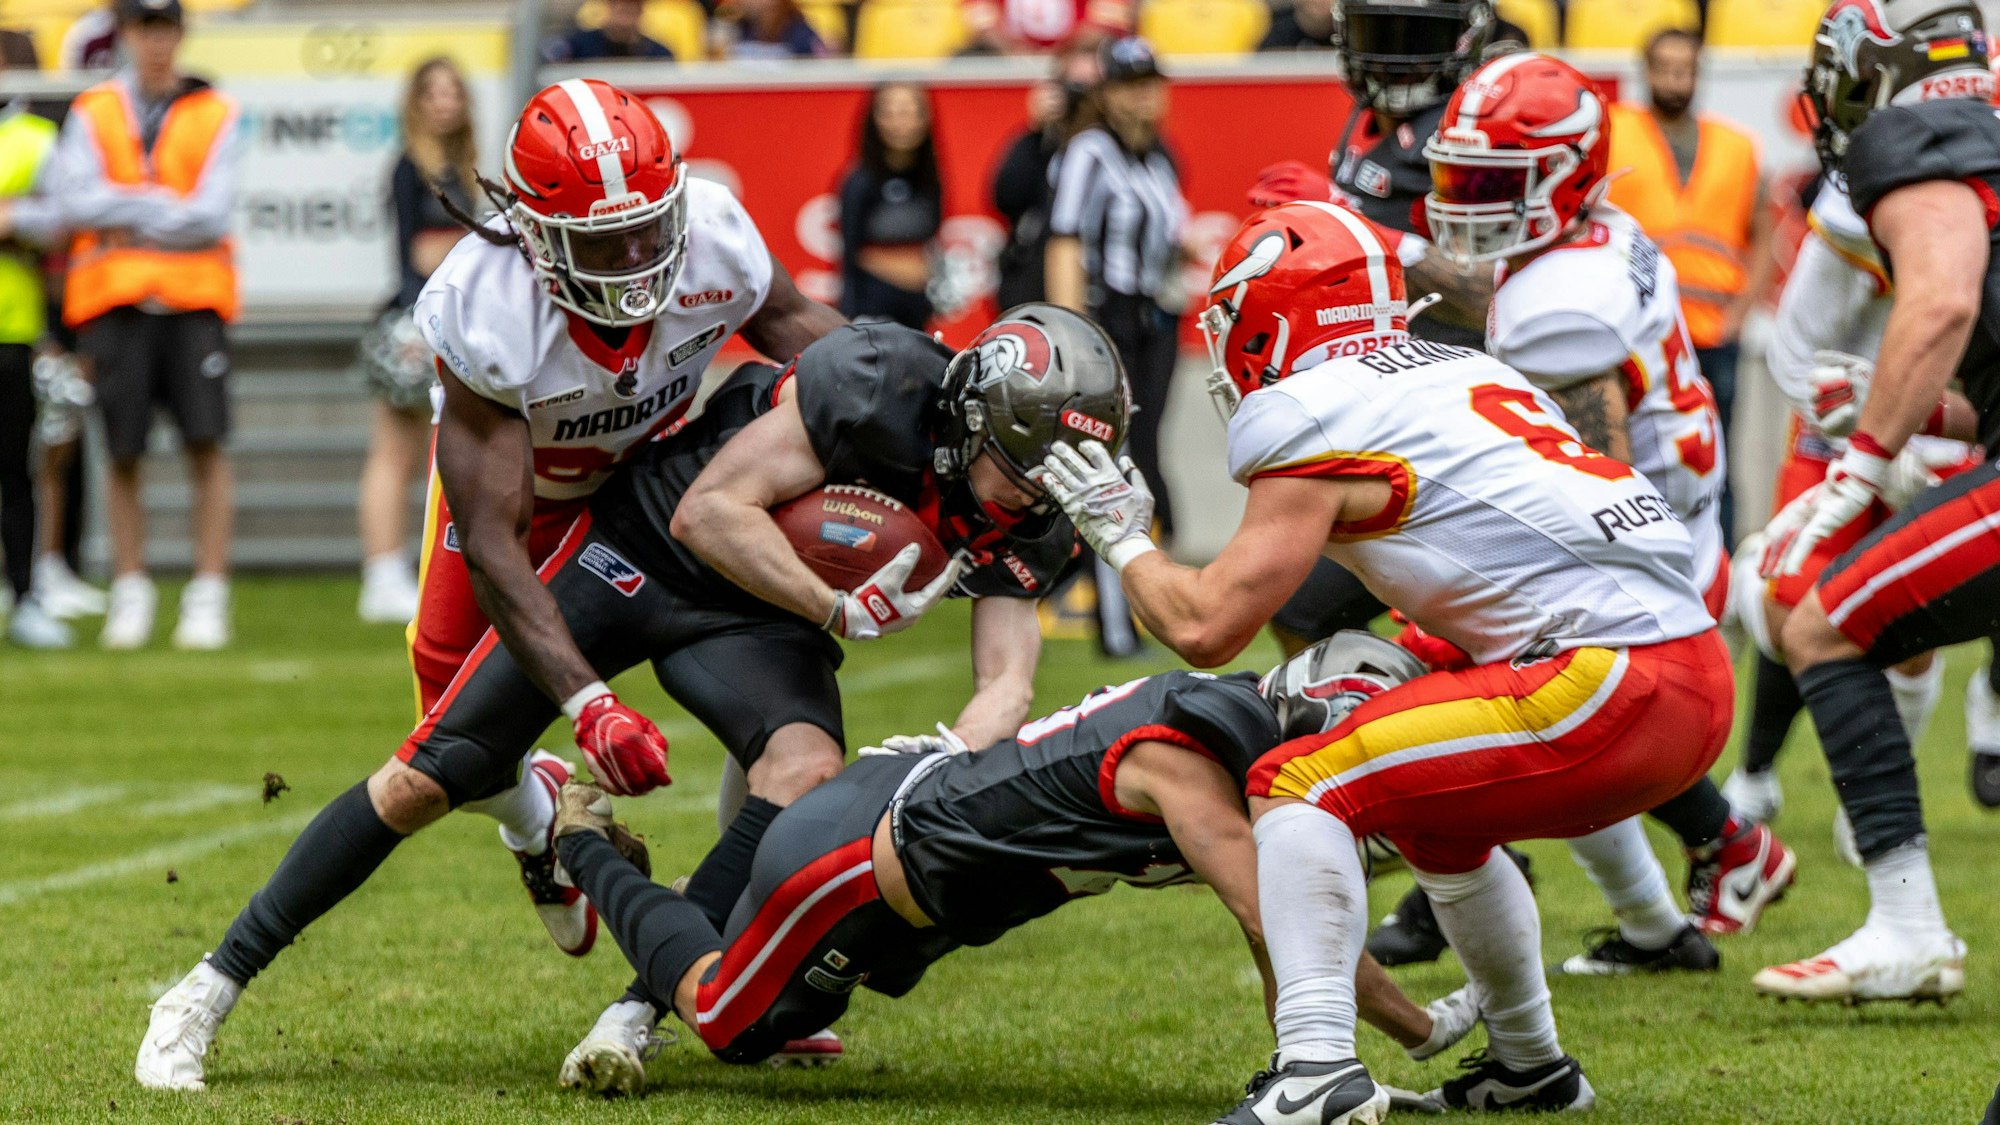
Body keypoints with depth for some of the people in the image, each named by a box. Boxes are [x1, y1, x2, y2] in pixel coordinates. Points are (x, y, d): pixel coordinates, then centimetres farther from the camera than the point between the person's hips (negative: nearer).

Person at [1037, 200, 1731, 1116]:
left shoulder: (1311, 416, -1)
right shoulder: (1468, 372, 23)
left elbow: (1205, 627, -1)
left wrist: (1122, 538, 16)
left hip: (1610, 687, -9)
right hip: (1701, 677, 9)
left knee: (1297, 787, -4)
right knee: (1429, 809, 29)